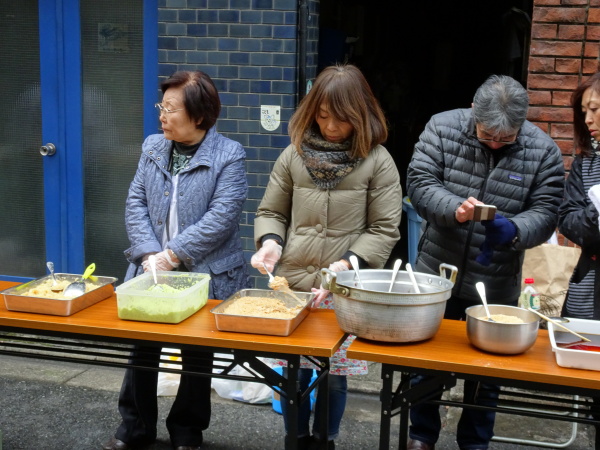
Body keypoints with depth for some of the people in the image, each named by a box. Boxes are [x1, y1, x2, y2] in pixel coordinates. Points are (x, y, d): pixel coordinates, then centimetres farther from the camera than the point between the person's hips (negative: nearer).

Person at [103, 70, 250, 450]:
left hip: (206, 276, -4)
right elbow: (136, 203, 3)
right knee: (142, 346, 11)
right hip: (151, 273, 4)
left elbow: (221, 217, -17)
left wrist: (172, 255, -19)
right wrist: (149, 254, -12)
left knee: (197, 354, 9)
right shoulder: (153, 147, 7)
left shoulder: (229, 155, -9)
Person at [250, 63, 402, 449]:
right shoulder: (294, 154, 2)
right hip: (292, 286, 2)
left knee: (335, 375, 9)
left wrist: (347, 264, -17)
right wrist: (271, 242, -9)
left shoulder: (377, 161, -4)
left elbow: (384, 229, -5)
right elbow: (271, 212, 11)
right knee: (294, 372, 12)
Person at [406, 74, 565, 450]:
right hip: (437, 275, 0)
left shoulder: (543, 150, -8)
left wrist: (512, 230, -30)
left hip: (497, 286, 0)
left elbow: (545, 213, -8)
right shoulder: (443, 127, -9)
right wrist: (454, 208, -32)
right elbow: (419, 181, -12)